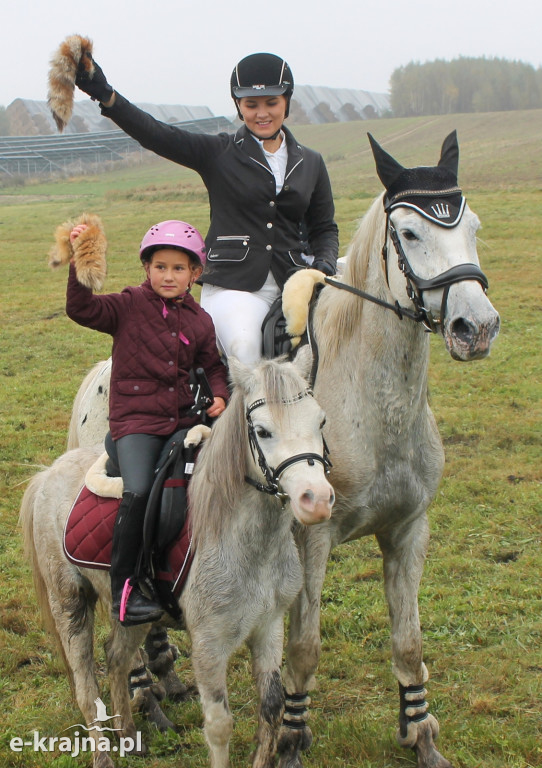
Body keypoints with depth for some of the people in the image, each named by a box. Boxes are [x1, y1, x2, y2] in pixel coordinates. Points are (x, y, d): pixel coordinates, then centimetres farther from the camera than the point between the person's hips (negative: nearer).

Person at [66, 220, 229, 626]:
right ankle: (123, 588, -12)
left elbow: (213, 366, 22)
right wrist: (79, 264, -25)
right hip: (135, 421, -4)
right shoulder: (130, 306, 0)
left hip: (183, 418, 4)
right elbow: (82, 309, -13)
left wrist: (219, 395, 2)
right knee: (139, 492, -23)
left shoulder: (199, 321, 10)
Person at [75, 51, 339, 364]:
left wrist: (325, 263, -1)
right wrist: (106, 96, -20)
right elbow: (156, 135, -5)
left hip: (295, 281, 3)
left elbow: (325, 228, 21)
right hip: (233, 284, -3)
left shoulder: (311, 163, 16)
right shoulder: (218, 153, 7)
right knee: (244, 347, -31)